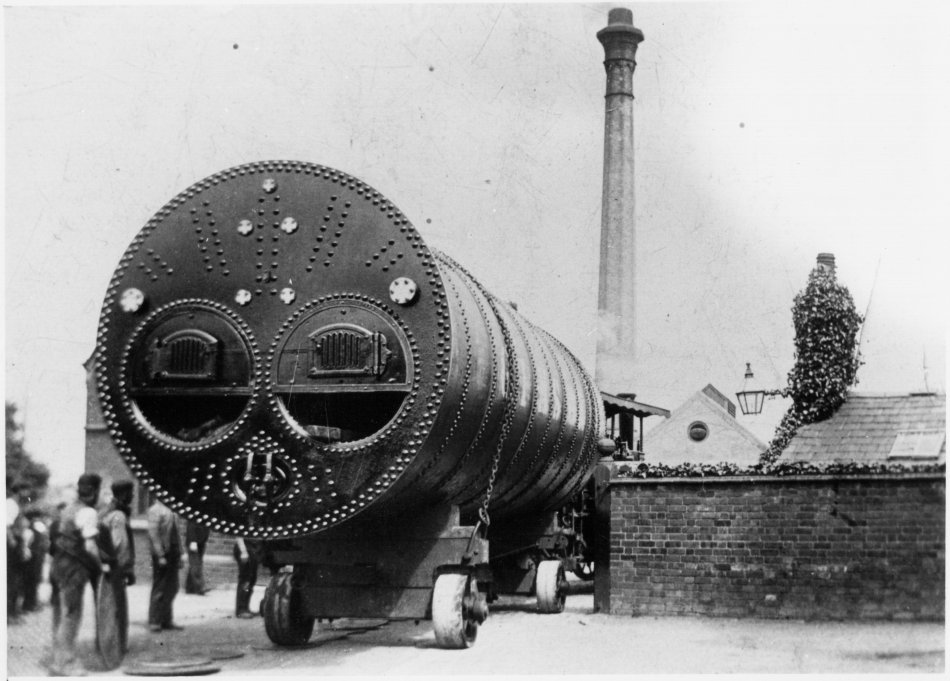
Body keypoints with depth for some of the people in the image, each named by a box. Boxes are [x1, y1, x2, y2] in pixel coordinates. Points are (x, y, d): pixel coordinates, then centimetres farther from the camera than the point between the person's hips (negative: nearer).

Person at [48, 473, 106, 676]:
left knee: (61, 615, 14)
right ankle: (65, 664, 0)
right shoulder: (88, 513, -16)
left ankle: (59, 661, 21)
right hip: (73, 569, -9)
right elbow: (90, 546, -22)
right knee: (70, 616, -3)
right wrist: (100, 566, -8)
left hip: (59, 566, 9)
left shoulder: (69, 509, 11)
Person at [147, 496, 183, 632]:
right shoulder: (155, 510, -11)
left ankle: (166, 620, 21)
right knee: (159, 589, -2)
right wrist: (160, 556, -20)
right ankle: (154, 622, 5)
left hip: (172, 554, 8)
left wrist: (178, 555, 14)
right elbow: (153, 533, -16)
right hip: (162, 555, -8)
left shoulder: (169, 510, 14)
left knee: (172, 588, 12)